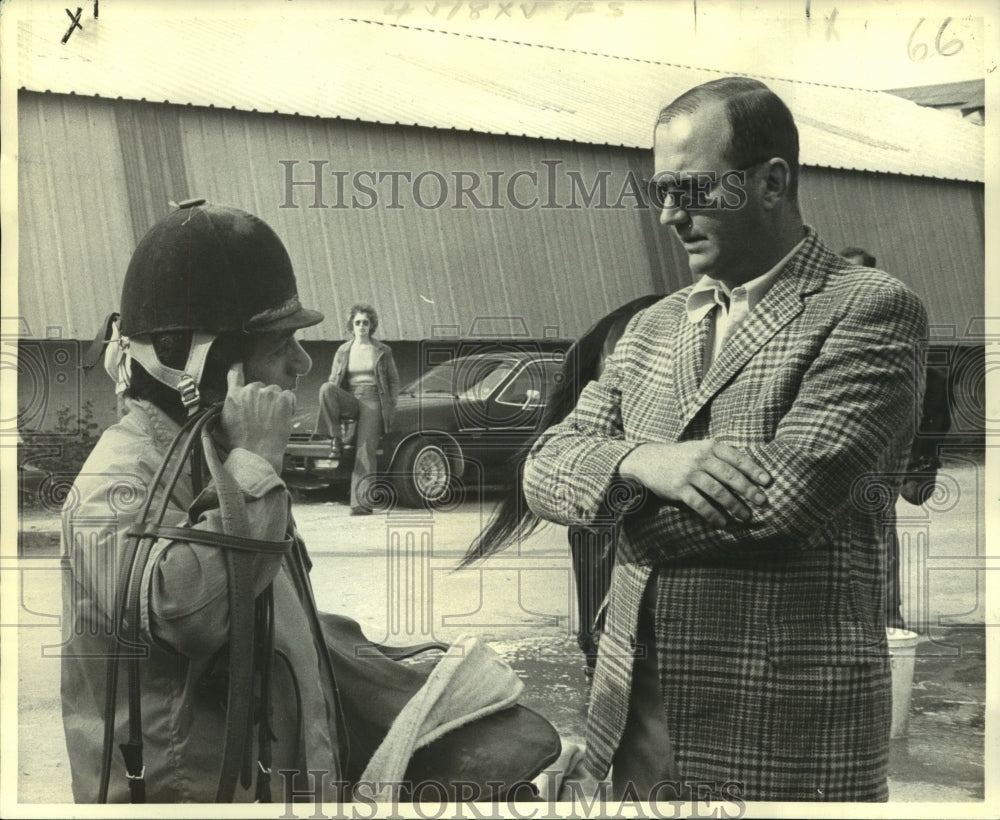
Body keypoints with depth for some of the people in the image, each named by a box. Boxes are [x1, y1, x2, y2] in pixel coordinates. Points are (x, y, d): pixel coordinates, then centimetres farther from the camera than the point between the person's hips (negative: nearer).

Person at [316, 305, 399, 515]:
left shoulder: (382, 351, 9)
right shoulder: (343, 351, 14)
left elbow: (394, 381, 13)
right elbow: (333, 380, 16)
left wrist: (391, 406, 0)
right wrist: (333, 403, -2)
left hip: (372, 401, -2)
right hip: (350, 400, 2)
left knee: (365, 450, -16)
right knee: (326, 388, -30)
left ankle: (361, 502, -19)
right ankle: (335, 439, -25)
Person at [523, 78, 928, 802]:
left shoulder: (871, 308, -9)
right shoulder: (656, 326, 11)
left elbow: (788, 495, -21)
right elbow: (545, 467, 4)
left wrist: (627, 514, -7)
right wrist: (641, 462, -17)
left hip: (777, 735, -5)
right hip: (633, 711, 6)